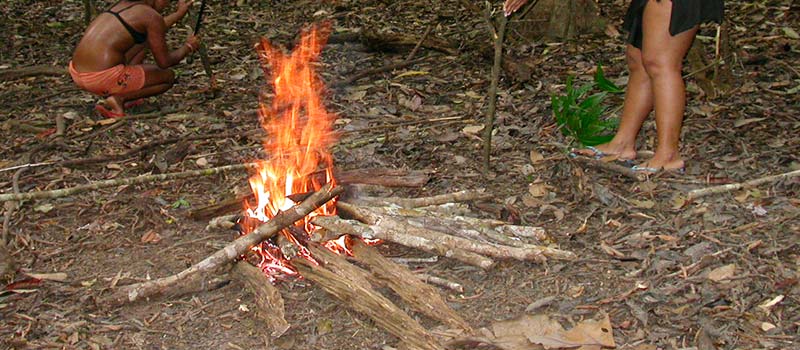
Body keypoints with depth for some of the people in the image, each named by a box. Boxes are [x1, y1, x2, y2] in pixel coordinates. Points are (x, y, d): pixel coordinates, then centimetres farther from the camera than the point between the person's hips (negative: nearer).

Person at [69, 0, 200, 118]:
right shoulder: (152, 16, -6)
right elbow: (164, 62, 0)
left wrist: (179, 13, 46)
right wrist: (188, 47, 18)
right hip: (103, 78, -8)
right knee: (168, 76, 13)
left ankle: (125, 94, 17)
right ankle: (118, 99, -6)